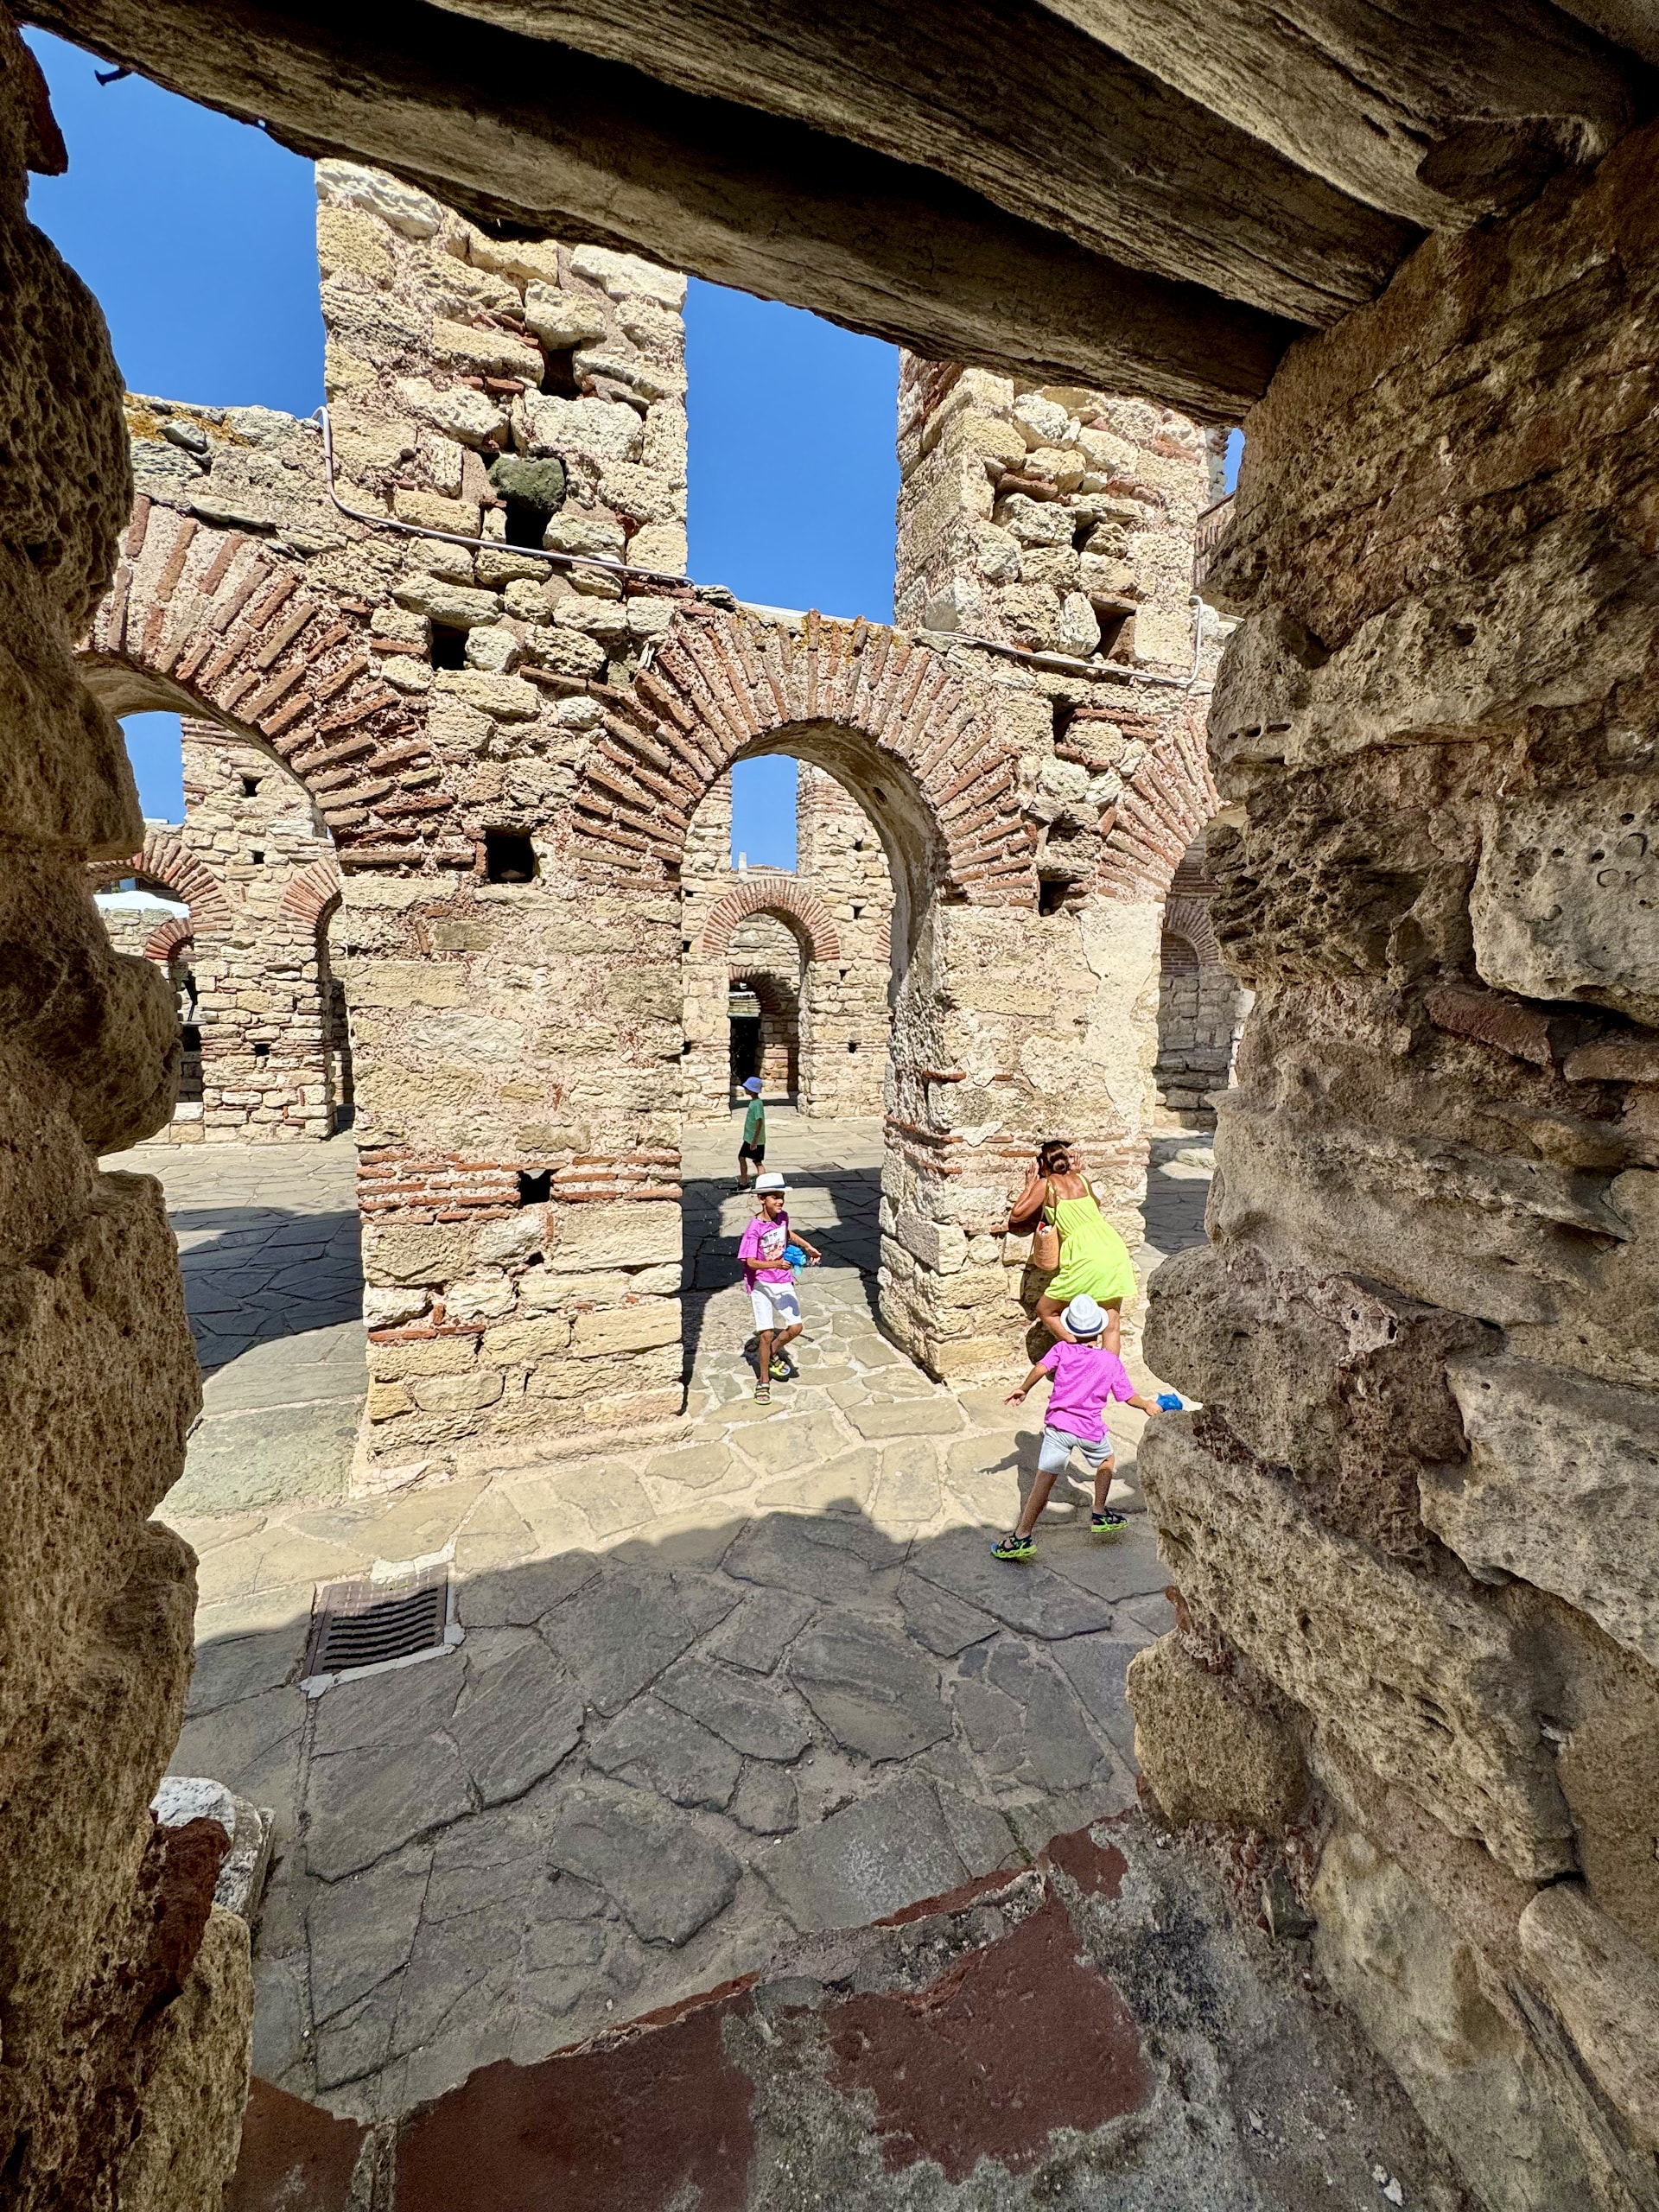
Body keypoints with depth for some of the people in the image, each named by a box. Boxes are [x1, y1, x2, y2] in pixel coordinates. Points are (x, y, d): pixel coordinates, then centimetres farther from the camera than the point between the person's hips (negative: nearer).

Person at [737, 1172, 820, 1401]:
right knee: (767, 1334, -6)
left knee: (795, 1328, 1)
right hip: (761, 1285, -5)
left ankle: (770, 1352, 29)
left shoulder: (782, 1217, -1)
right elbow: (750, 1261, -25)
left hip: (783, 1283, 6)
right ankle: (764, 1381, 12)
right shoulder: (755, 1229, -20)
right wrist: (776, 1264, -37)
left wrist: (808, 1247, 22)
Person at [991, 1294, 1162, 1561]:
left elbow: (1041, 1368, -13)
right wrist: (1147, 1405, 30)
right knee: (1106, 1461, 32)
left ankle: (1022, 1536, -6)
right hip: (1091, 1429, 1)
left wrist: (1023, 1389, 1)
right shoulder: (1111, 1361, 5)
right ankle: (1100, 1515, 39)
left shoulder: (1062, 1349, 2)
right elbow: (1129, 1397, 10)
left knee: (1044, 1479, -4)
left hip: (1058, 1423, -1)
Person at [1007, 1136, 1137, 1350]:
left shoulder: (1045, 1184, 4)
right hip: (1115, 1250, 6)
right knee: (1111, 1323, 13)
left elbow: (1016, 1215, 8)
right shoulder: (1080, 1179, 18)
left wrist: (1029, 1186, 19)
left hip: (1087, 1259, -6)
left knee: (1045, 1311, 11)